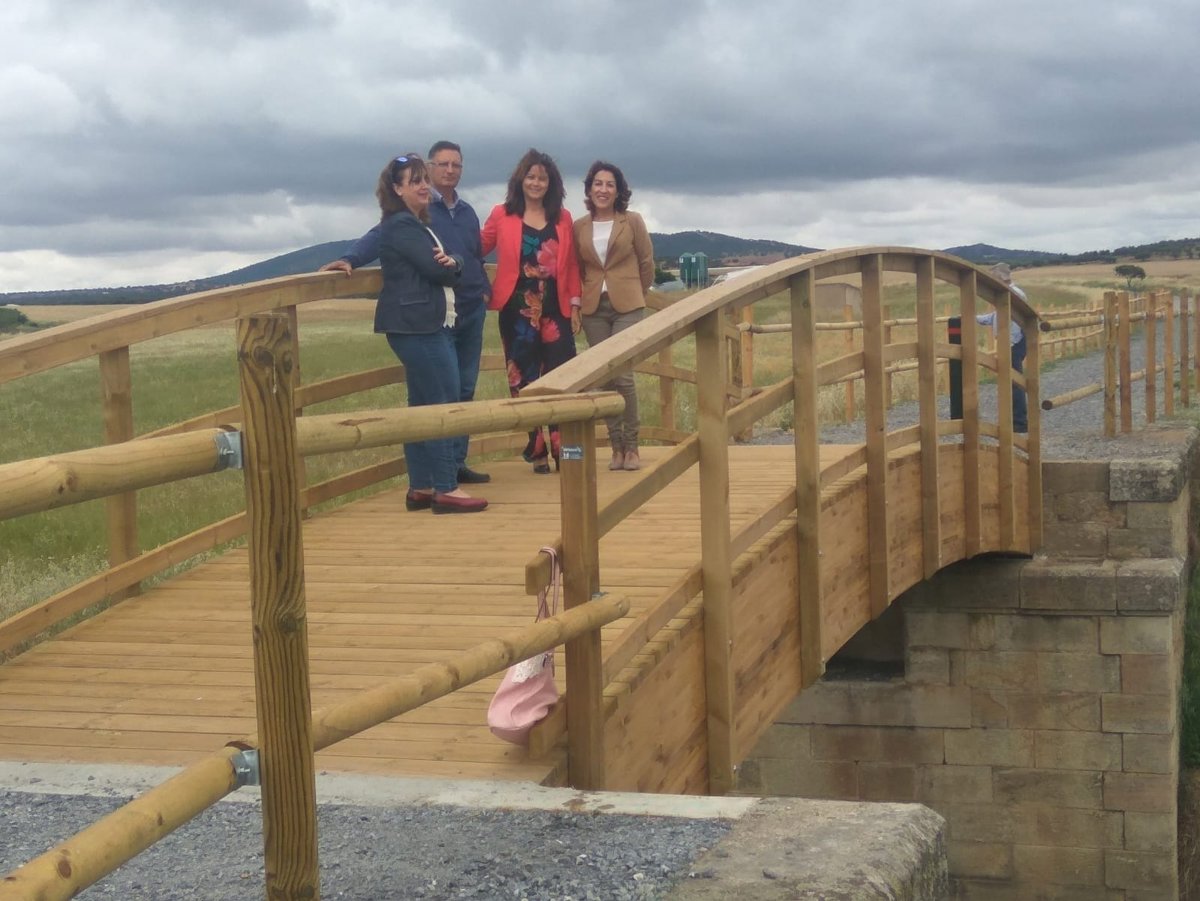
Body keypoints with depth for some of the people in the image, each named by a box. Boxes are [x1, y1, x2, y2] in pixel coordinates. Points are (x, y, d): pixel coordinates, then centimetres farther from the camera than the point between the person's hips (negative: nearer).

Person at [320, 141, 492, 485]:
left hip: (471, 312, 7)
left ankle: (457, 461, 18)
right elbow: (380, 236, -16)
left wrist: (484, 289, 11)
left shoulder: (467, 212, 15)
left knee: (465, 389, 9)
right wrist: (351, 259, -32)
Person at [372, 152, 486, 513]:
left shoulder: (417, 224, 19)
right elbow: (436, 270, -20)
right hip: (417, 326, -10)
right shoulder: (401, 226, -11)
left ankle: (420, 488, 14)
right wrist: (446, 265, 2)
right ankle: (446, 489, -9)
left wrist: (452, 263, -12)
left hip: (430, 324, 10)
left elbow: (450, 269, 10)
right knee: (444, 402, -10)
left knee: (423, 405, 11)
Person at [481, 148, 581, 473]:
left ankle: (563, 449, -4)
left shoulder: (562, 219, 10)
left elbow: (570, 264, 10)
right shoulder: (502, 215, 4)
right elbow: (477, 249, 7)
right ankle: (536, 450, 11)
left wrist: (575, 301, 4)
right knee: (524, 380, 3)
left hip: (554, 310, 1)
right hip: (517, 311, -1)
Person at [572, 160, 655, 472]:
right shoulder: (579, 227, 5)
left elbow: (647, 262, 7)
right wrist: (575, 305, 6)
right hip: (593, 309, 3)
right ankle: (616, 446, 11)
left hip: (627, 307, -3)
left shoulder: (632, 221, -1)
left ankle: (631, 447, -1)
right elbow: (577, 269, 14)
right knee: (605, 379, 3)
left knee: (623, 376, -11)